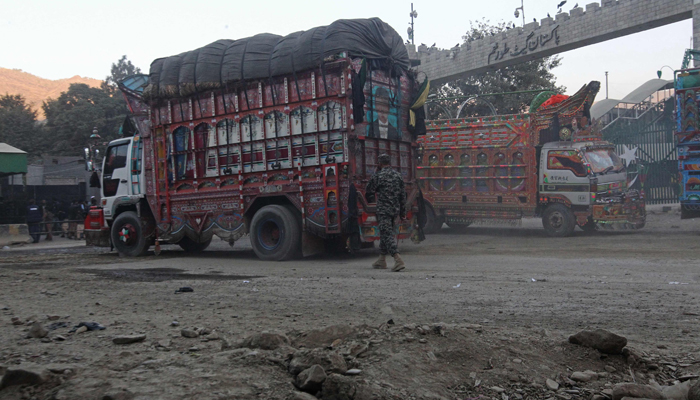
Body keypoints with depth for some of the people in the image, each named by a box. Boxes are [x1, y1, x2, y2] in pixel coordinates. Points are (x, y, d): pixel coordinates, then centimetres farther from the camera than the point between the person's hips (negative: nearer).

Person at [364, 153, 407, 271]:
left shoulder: (377, 176, -9)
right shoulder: (397, 175, 8)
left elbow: (368, 193, -1)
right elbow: (403, 195, 10)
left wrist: (375, 194, 23)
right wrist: (402, 212, 16)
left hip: (383, 210, -7)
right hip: (395, 210, 7)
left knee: (387, 235, -9)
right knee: (385, 234, 19)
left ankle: (398, 260, -23)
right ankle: (382, 260, 27)